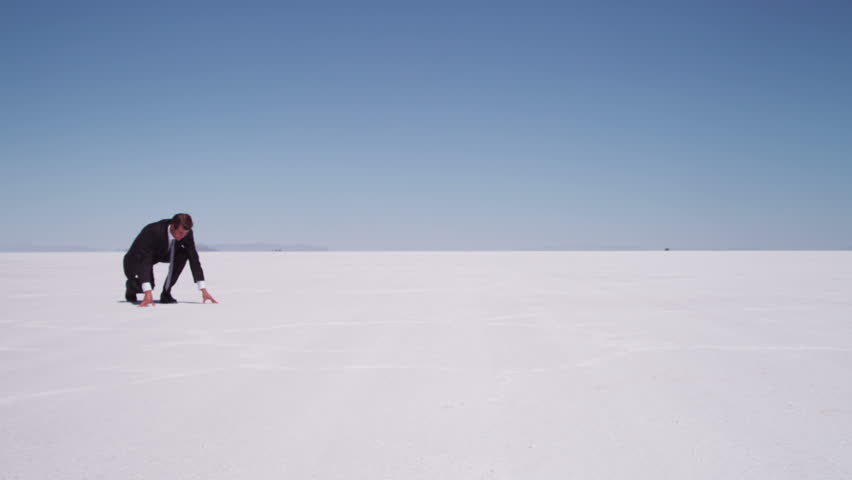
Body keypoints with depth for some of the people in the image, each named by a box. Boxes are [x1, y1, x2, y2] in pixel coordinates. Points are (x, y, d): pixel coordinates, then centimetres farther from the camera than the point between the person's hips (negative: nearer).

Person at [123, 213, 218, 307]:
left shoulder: (186, 233, -24)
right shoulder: (153, 231, -39)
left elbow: (194, 259, -22)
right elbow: (145, 261, -45)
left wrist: (203, 289, -29)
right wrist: (148, 293, -55)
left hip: (161, 253, 5)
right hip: (138, 257, -5)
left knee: (183, 254, -25)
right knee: (146, 286, -29)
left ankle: (166, 293, -10)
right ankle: (131, 285, 11)